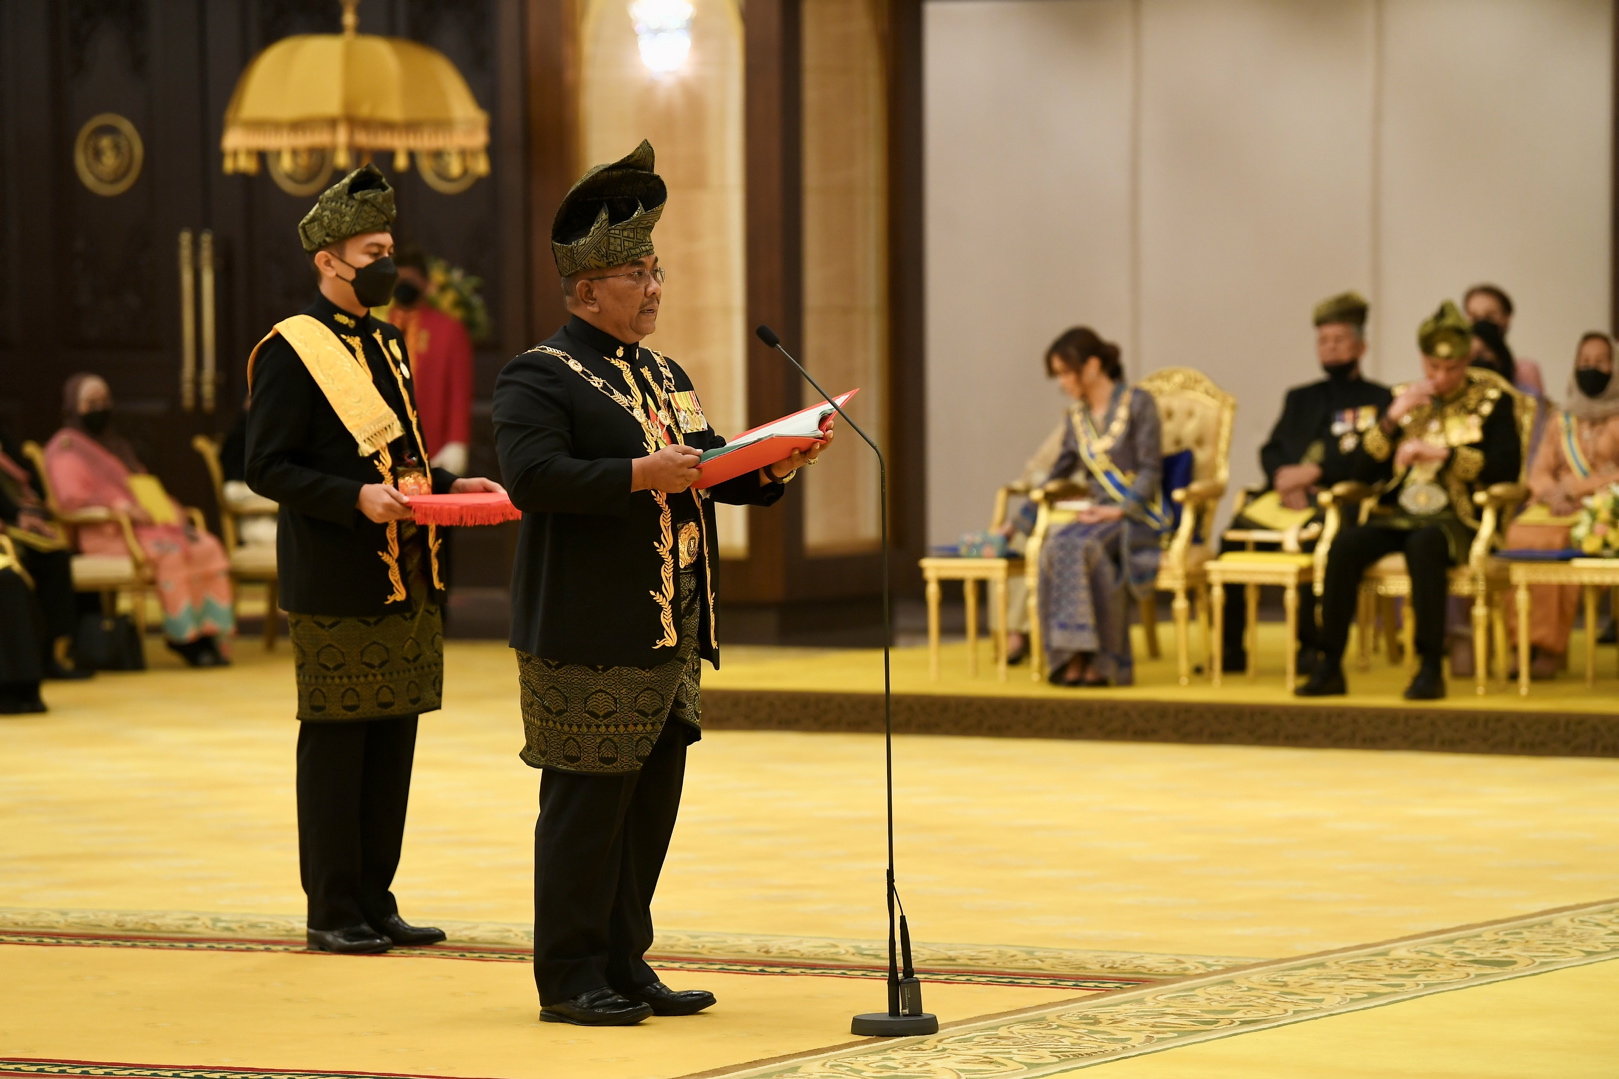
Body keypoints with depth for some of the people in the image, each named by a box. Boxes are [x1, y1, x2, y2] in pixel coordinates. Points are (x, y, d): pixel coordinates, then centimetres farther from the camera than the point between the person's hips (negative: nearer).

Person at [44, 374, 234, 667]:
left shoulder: (116, 445, 30)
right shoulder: (66, 447, 5)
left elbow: (148, 489, 27)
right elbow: (70, 499, -10)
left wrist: (175, 513, 6)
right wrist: (119, 505, -23)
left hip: (146, 522, 7)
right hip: (106, 533, -7)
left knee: (206, 548, -21)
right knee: (168, 551, -35)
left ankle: (208, 634, -30)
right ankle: (184, 635, -31)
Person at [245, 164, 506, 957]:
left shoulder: (385, 343, 16)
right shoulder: (291, 351, -9)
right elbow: (267, 469, -12)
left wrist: (450, 486, 7)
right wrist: (356, 497, -23)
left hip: (408, 586, 8)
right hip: (337, 587, -8)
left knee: (392, 744, 10)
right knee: (335, 744, -2)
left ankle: (374, 902, 17)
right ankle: (332, 913, 4)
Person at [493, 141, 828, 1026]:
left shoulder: (664, 378, 19)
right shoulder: (539, 378, -8)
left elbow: (716, 473, 20)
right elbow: (531, 475, -22)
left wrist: (780, 463, 1)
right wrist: (639, 474, -27)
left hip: (670, 640, 8)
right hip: (587, 643, -8)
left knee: (652, 803, 11)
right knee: (586, 803, -4)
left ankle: (625, 965, 19)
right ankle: (570, 978, 3)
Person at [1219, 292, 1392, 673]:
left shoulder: (1378, 401, 11)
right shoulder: (1300, 398, 29)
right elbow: (1271, 451, 19)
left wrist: (1314, 472, -14)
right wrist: (1283, 475, -5)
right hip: (1286, 496, 5)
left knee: (1314, 537, -37)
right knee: (1235, 536, -23)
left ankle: (1311, 645, -28)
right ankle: (1232, 648, -17)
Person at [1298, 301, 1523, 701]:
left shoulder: (1492, 400, 8)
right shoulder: (1404, 398, 16)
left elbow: (1507, 466, -7)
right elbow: (1362, 472, 9)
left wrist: (1439, 454, -14)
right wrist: (1393, 418, -5)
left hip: (1454, 519, -3)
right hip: (1395, 516, 3)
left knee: (1424, 545, -39)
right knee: (1345, 544, -28)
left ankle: (1431, 668, -35)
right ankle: (1330, 666, -25)